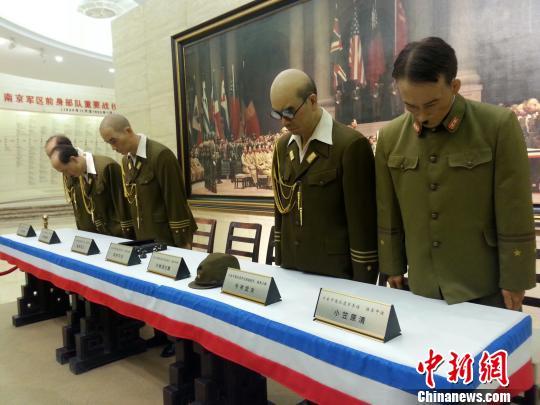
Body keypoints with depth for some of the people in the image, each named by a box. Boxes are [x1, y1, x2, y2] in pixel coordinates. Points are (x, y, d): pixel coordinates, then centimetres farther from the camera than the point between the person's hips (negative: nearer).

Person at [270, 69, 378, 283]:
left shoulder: (351, 144, -15)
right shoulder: (282, 146, 5)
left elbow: (362, 223, -14)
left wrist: (362, 286, -12)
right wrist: (279, 261, 11)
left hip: (337, 274, -5)